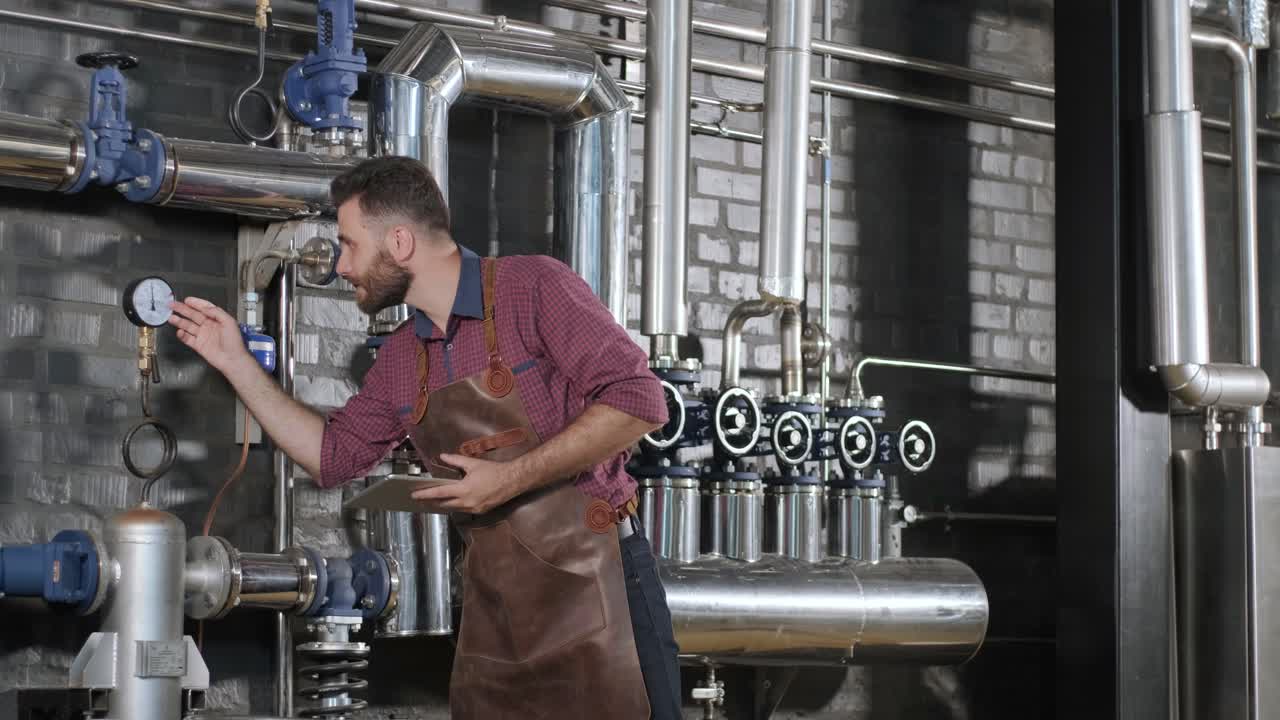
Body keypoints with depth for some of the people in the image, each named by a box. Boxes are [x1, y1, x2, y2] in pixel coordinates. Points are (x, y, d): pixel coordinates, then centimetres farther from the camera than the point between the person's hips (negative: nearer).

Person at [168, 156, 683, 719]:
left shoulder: (533, 287, -10)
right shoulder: (399, 360, 12)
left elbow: (638, 400, -16)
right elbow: (332, 456, 20)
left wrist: (514, 477, -18)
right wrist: (236, 362, 15)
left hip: (593, 579, -7)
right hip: (496, 603, 7)